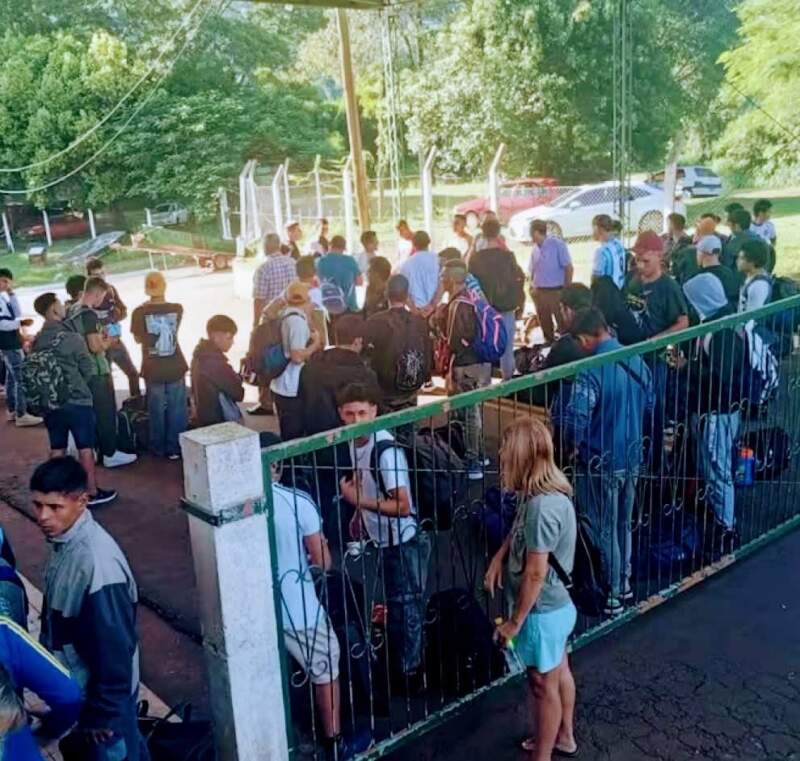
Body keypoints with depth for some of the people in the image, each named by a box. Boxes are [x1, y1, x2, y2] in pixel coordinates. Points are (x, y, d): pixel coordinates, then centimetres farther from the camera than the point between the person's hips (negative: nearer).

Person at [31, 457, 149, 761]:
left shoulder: (98, 565, -33)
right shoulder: (64, 540, -5)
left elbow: (115, 647, -26)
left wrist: (105, 714, -17)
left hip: (102, 694, -8)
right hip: (75, 689, 8)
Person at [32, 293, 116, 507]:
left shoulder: (37, 341, 0)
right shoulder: (71, 337, -14)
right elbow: (90, 370, -8)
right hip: (77, 401, -5)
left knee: (57, 449, 13)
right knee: (85, 448, 4)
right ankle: (92, 492, 10)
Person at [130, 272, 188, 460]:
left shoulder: (139, 312, -10)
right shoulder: (176, 309, -7)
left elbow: (138, 339, 3)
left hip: (153, 370, 0)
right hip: (175, 367, 0)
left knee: (156, 411, 15)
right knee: (176, 410, 12)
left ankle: (159, 448, 25)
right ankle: (175, 448, 17)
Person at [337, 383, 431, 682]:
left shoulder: (386, 450, -28)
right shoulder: (355, 441, -1)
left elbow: (403, 506, -28)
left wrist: (358, 501, -29)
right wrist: (359, 515, 11)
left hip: (404, 543, -9)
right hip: (384, 540, 9)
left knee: (406, 607, 6)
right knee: (395, 604, 24)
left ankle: (411, 670, 23)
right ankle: (398, 660, 42)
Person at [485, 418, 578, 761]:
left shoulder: (541, 504, -31)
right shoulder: (547, 492, -1)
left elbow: (535, 572, -28)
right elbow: (520, 531, 18)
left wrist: (515, 621, -20)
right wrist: (499, 556, 2)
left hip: (542, 612, -9)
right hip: (558, 604, 9)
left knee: (544, 685, 8)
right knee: (559, 673, 25)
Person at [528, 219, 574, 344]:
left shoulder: (557, 244, -10)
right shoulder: (535, 249, 8)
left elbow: (569, 268, -11)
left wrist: (567, 290, -12)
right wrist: (533, 287, 3)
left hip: (556, 291, -6)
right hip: (539, 292, 6)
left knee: (563, 323, -3)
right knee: (544, 323, 14)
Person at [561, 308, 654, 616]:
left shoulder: (592, 371, -24)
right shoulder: (637, 362, -1)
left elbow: (576, 418, -28)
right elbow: (650, 405, 12)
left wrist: (575, 444, -8)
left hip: (601, 463, -7)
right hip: (632, 457, 7)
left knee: (603, 530, 8)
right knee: (623, 524, 22)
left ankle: (611, 595, 19)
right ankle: (624, 583, 36)